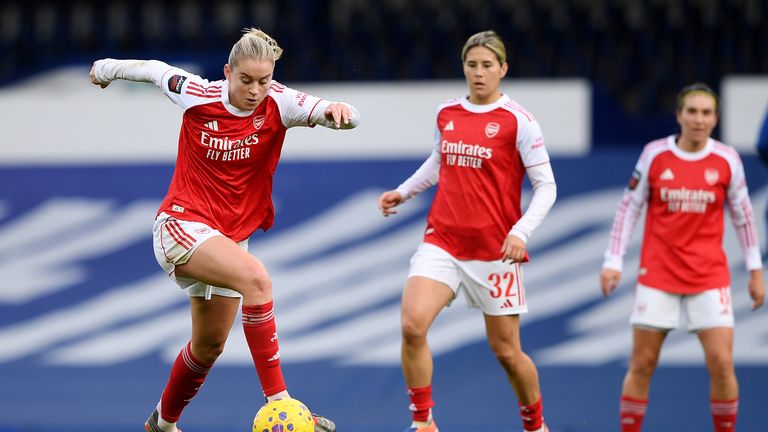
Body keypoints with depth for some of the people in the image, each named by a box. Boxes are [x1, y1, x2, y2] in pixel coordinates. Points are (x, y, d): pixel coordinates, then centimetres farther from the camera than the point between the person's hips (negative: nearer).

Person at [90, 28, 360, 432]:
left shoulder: (279, 104, -9)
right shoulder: (197, 95, -12)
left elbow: (341, 116, -23)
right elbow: (156, 70, 8)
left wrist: (337, 110, -47)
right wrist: (109, 68, 25)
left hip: (230, 237, 5)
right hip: (181, 224, -5)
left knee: (209, 346, 17)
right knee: (255, 276, -33)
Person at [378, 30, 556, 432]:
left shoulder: (518, 120, -8)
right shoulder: (446, 113, 7)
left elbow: (546, 186, -8)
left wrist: (522, 231, -21)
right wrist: (404, 191, 19)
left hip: (495, 248, -3)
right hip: (442, 240, 3)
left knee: (506, 350, 4)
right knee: (412, 325, -19)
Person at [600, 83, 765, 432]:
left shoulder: (727, 160, -2)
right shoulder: (655, 154, -3)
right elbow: (629, 207, 4)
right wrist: (613, 261, 0)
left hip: (709, 277, 0)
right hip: (658, 275, 0)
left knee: (721, 363, -8)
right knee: (642, 364, 1)